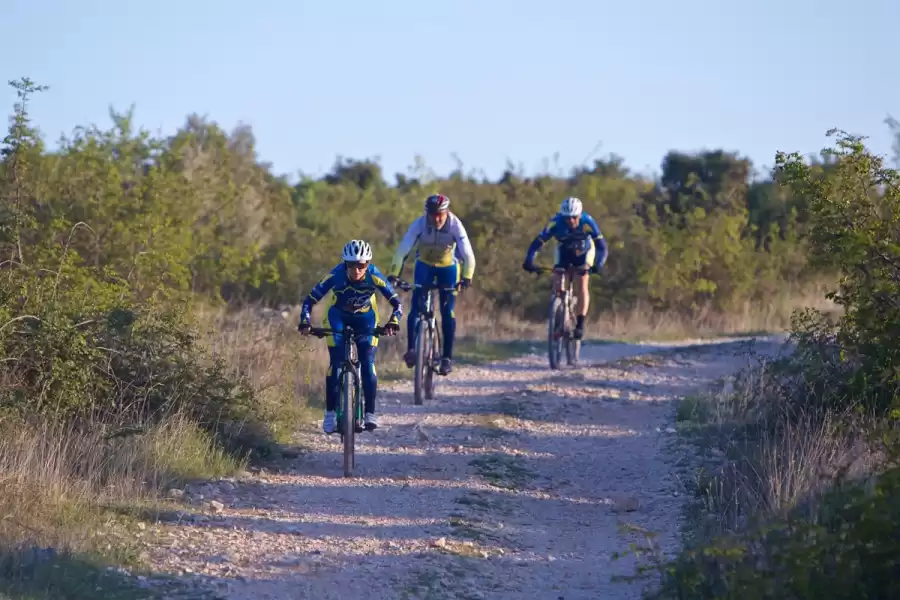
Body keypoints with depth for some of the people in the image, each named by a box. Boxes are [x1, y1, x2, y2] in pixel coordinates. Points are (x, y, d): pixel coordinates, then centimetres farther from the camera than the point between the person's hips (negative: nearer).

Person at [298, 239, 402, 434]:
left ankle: (370, 413, -5)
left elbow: (396, 302, -26)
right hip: (338, 317, 0)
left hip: (365, 319, 0)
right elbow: (310, 300, -24)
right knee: (335, 364, -14)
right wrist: (305, 322, -40)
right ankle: (330, 413, -4)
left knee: (367, 364, -13)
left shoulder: (373, 276, -30)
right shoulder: (336, 276, -31)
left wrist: (393, 322, -45)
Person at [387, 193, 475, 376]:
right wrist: (393, 274, -43)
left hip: (448, 267, -1)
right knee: (416, 307, -16)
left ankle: (447, 357, -2)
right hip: (424, 265, 1)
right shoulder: (419, 224, -27)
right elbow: (403, 249, -31)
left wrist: (467, 277, -49)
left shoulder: (455, 225, -28)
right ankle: (411, 349, -10)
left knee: (447, 312, -9)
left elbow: (468, 254, -33)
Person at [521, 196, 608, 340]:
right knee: (557, 279, -19)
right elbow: (537, 243, -34)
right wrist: (529, 261, -50)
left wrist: (597, 265, -53)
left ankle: (580, 324, -9)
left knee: (582, 285, -17)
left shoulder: (587, 222, -36)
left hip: (584, 252, -1)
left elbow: (602, 248, -36)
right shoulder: (556, 223, -34)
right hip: (564, 251, 1)